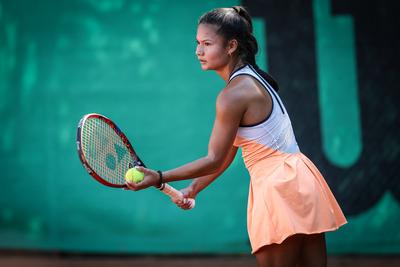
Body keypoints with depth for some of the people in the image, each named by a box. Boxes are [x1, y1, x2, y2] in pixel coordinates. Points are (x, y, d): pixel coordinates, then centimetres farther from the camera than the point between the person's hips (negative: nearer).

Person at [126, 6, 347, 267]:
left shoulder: (233, 95, -17)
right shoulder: (253, 79, 12)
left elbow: (214, 160, -11)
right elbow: (227, 153, 16)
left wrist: (160, 178, -12)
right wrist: (194, 189, 17)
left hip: (279, 186, -9)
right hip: (299, 176, 9)